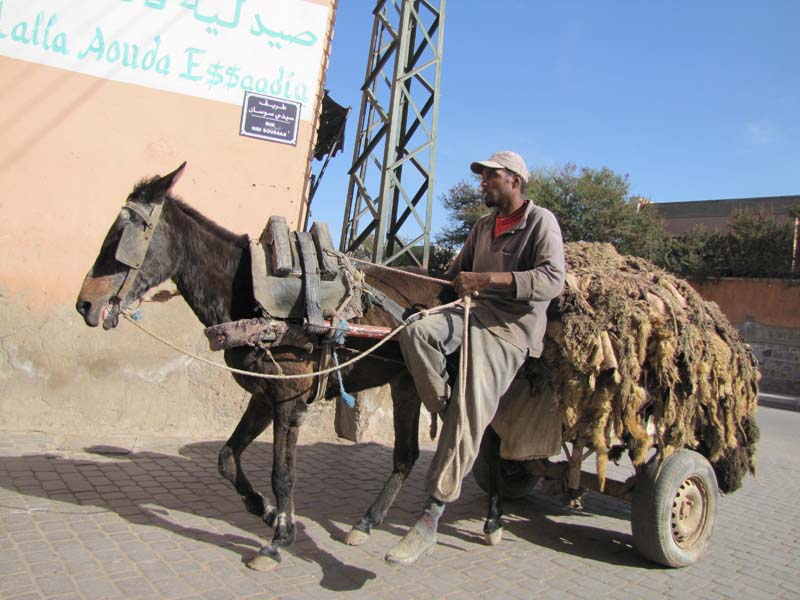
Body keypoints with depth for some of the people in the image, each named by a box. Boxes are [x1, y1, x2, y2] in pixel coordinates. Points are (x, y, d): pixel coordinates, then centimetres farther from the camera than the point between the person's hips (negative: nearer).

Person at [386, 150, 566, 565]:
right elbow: (458, 272, 30)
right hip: (473, 312, 7)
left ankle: (431, 519, -12)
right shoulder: (484, 225, 20)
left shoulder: (541, 222, -4)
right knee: (416, 331, -26)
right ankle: (446, 414, -10)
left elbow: (552, 280, -19)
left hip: (510, 329, -7)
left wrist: (486, 279, -26)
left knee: (469, 414, -18)